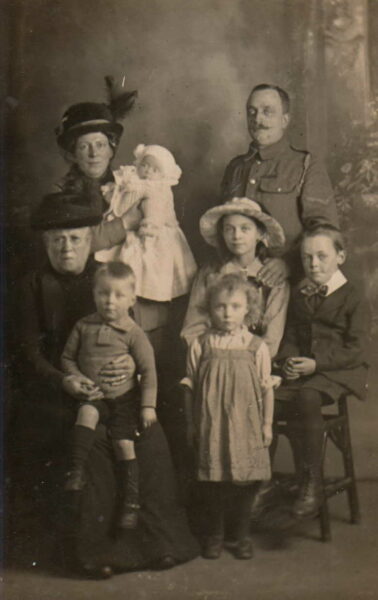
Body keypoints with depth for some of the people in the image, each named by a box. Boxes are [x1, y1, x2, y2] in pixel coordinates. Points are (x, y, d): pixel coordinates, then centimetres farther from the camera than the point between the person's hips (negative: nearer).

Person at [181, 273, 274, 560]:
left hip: (245, 424, 0)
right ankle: (215, 534, 24)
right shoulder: (200, 345, -2)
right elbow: (191, 386, 4)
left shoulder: (257, 347, -2)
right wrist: (191, 424, 3)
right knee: (213, 481, 7)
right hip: (210, 425, 0)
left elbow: (266, 388, 4)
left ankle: (243, 535, 24)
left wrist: (267, 423, 3)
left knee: (244, 480, 7)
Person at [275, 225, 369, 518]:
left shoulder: (353, 298, -3)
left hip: (340, 371, -5)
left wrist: (316, 363, -20)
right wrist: (288, 359, -5)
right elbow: (290, 334, 18)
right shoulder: (299, 295, 17)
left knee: (307, 397, -36)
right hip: (301, 370, 6)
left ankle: (313, 482, -22)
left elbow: (356, 350, -10)